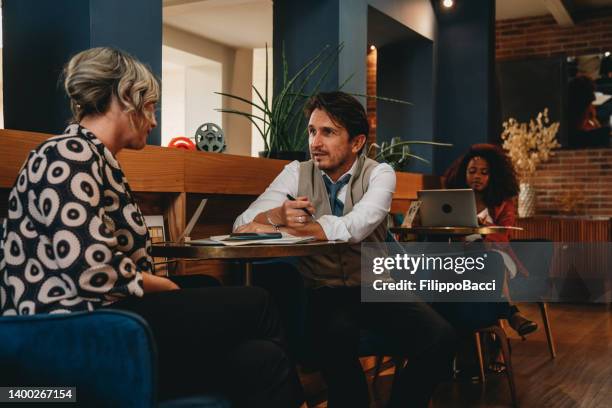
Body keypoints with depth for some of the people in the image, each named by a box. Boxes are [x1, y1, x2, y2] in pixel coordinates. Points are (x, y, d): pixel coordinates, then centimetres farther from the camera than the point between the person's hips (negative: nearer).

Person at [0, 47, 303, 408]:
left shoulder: (102, 163, 18)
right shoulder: (70, 155, -12)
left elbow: (121, 263, 12)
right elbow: (94, 273, -22)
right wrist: (170, 288, -6)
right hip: (76, 336, -9)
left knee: (261, 360, -5)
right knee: (254, 306, -7)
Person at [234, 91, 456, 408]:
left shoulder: (379, 174, -4)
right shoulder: (297, 173, 2)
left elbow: (354, 228, -24)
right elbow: (242, 224, -8)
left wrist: (277, 228, -24)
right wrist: (276, 215, -30)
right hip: (321, 292, -1)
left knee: (440, 337, -21)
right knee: (337, 335, -34)